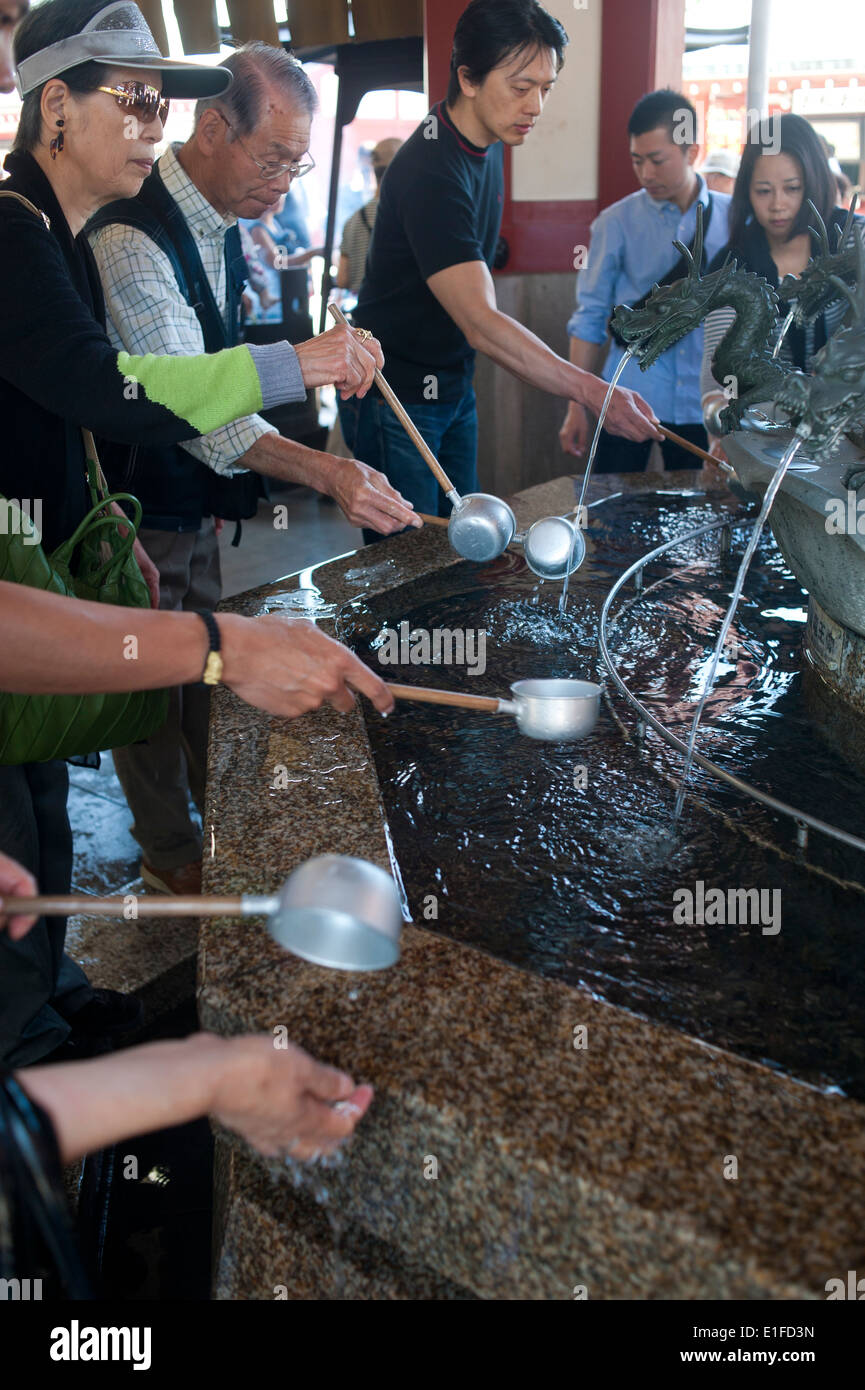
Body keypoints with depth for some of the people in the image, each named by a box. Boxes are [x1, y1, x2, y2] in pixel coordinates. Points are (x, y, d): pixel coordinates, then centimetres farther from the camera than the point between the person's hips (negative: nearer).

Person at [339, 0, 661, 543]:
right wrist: (592, 391, -41)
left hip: (454, 385, 9)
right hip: (396, 395, -9)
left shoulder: (489, 141, 4)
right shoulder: (430, 172, -26)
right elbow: (480, 322, -35)